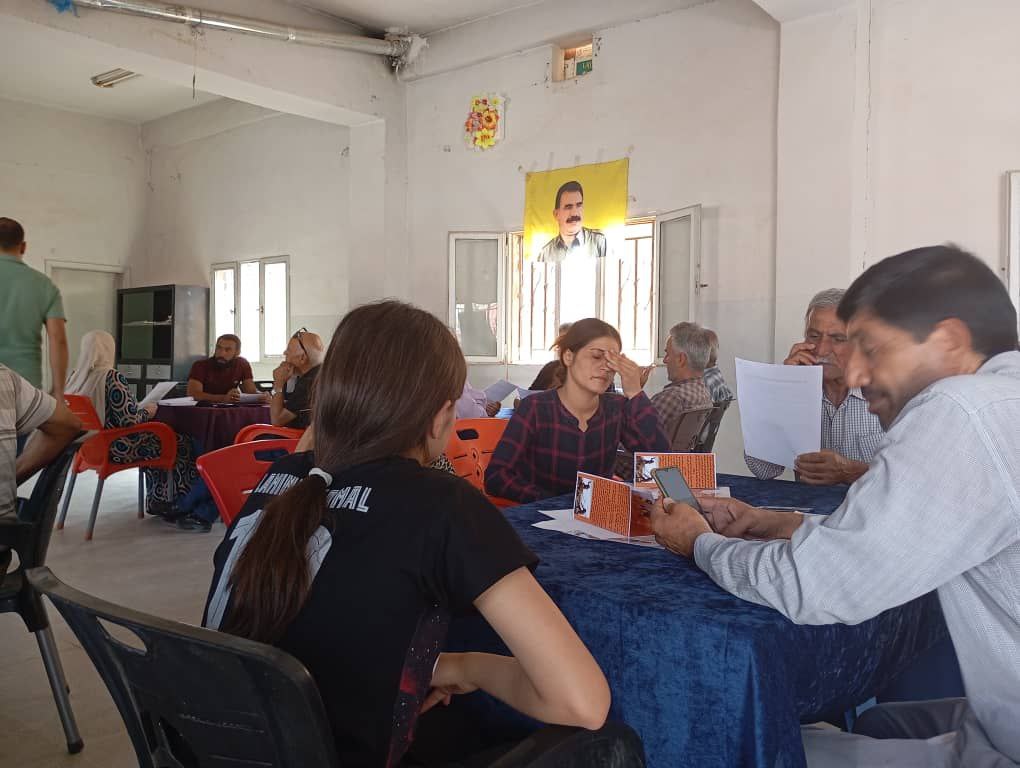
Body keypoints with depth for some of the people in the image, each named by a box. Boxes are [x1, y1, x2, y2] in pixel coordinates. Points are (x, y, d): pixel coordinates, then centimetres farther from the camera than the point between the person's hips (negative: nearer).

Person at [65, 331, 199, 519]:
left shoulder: (74, 376, 2)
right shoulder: (113, 378, -22)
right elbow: (130, 421, -23)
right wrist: (147, 411, -3)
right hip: (116, 449, -9)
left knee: (154, 438, 29)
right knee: (182, 443, 6)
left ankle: (156, 501, 33)